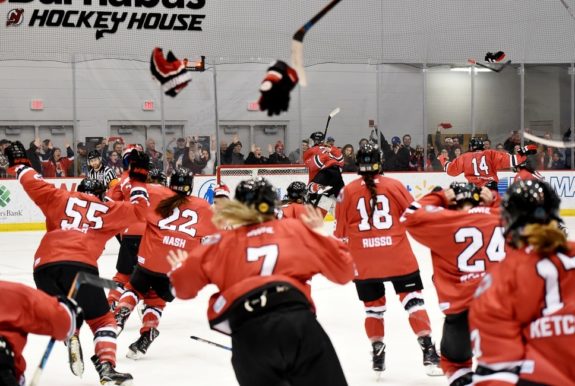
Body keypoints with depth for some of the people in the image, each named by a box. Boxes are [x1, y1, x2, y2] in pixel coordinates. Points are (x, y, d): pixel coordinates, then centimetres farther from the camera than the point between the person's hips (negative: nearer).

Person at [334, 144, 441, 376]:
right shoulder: (395, 186, -1)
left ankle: (377, 351, 14)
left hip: (364, 262, 1)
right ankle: (427, 350, -5)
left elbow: (340, 231, 7)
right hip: (399, 257, -1)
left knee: (373, 305, 16)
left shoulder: (347, 192, 1)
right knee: (413, 300, 3)